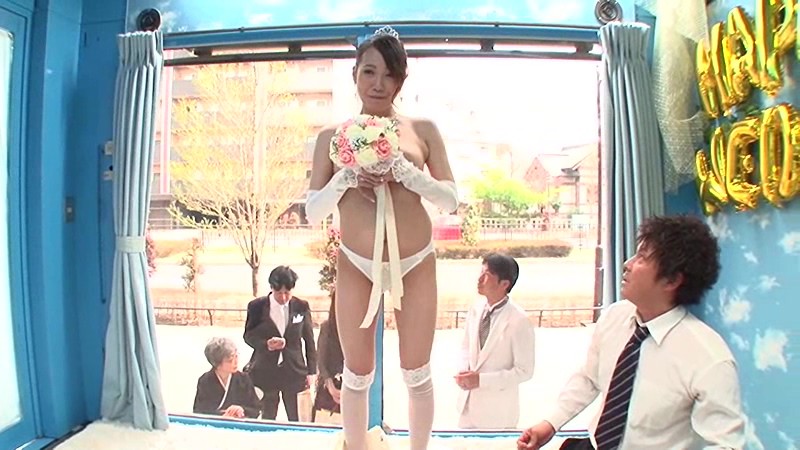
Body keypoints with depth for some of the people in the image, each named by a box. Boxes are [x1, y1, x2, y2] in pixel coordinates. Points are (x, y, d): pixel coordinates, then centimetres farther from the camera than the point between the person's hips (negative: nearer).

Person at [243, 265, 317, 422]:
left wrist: (311, 371, 3)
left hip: (294, 372, 0)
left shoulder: (302, 306, -2)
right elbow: (248, 335, 3)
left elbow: (309, 340, 4)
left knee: (297, 419, 6)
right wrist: (266, 344, -18)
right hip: (265, 372, 0)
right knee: (267, 419, 12)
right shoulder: (256, 306, -4)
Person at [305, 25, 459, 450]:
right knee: (357, 375, 14)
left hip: (416, 265, 0)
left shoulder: (423, 129, 0)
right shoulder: (332, 136, 1)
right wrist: (345, 180, -17)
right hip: (355, 266, 0)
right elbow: (312, 211, 1)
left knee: (417, 374, 13)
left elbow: (451, 199, -1)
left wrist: (408, 173, -17)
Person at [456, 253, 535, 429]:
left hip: (498, 408, -5)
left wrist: (481, 379, -21)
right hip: (469, 400, 5)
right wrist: (464, 371, -9)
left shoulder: (519, 321, -20)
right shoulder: (475, 309, -3)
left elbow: (524, 371, -16)